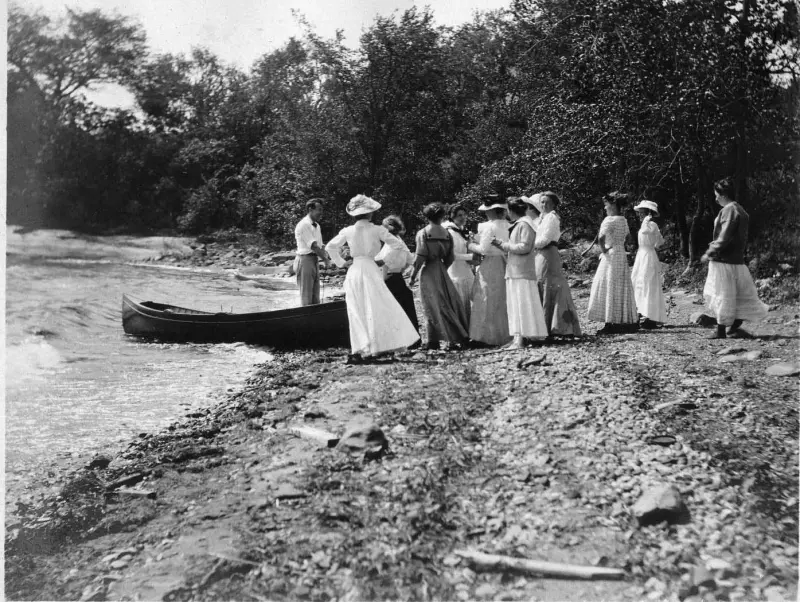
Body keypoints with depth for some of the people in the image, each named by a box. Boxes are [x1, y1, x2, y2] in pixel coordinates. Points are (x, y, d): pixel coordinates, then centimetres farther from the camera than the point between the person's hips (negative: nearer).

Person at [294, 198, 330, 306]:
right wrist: (326, 260, -12)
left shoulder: (316, 226, 15)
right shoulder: (303, 225, -13)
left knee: (315, 297, 10)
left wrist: (326, 259, -1)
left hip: (315, 260, 9)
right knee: (306, 298, -6)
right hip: (305, 260, -9)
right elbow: (313, 246, -17)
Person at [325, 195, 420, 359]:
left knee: (357, 311, 6)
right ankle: (380, 345, 1)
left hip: (354, 271, 3)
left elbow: (330, 247, 6)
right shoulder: (377, 230, -3)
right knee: (377, 308, 4)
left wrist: (341, 263, 14)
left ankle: (358, 350, 1)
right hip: (370, 269, -3)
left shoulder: (348, 231, 4)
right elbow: (398, 245, 0)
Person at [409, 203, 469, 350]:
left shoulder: (423, 233, -6)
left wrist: (413, 276, -4)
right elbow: (451, 258, 6)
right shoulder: (447, 233, 5)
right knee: (451, 301, 9)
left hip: (428, 272, -3)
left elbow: (420, 257, -12)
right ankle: (460, 336, 9)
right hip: (442, 271, 3)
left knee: (432, 305, 0)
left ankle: (433, 341, 0)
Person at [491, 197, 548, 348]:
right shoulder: (516, 225, 18)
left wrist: (504, 245, -12)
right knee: (514, 305, 9)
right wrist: (502, 245, 8)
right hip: (514, 271, 10)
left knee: (523, 304, -8)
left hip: (522, 272, -10)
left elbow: (525, 247, -18)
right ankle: (517, 337, 11)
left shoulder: (525, 224, -11)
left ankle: (521, 339, -8)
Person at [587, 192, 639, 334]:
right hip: (622, 255, 8)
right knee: (622, 288, 12)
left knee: (609, 288, -5)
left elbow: (600, 238, -27)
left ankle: (610, 323, -6)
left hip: (611, 255, -8)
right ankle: (628, 321, 17)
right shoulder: (623, 220, 11)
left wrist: (603, 250, -13)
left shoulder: (609, 220, -14)